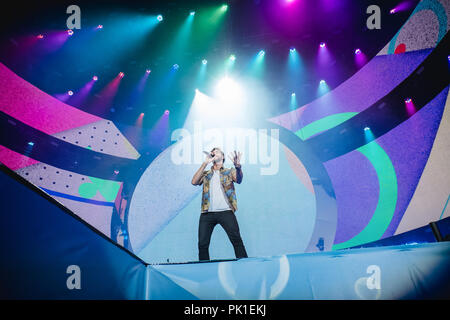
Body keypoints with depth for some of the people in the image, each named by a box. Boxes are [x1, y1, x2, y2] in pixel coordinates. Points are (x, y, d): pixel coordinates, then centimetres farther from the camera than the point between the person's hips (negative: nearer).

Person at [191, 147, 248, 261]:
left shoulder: (230, 172, 15)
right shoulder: (205, 174, 20)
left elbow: (239, 179, -7)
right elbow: (194, 182, 2)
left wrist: (238, 166, -28)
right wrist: (205, 163, -4)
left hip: (226, 211, -2)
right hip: (207, 213, 2)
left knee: (236, 239, -11)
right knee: (202, 244, 2)